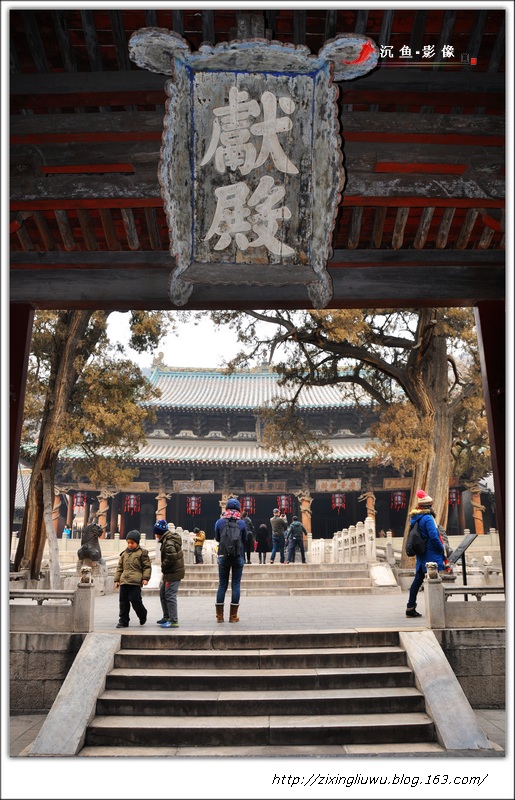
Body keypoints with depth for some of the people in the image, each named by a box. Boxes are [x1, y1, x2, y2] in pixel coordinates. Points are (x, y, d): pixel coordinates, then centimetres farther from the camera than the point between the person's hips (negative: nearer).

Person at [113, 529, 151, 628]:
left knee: (135, 600, -8)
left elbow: (147, 566, 1)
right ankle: (123, 621, 14)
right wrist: (117, 580, 14)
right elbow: (119, 567, 20)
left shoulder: (142, 552, 1)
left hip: (135, 582, -6)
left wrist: (145, 578, -8)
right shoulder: (124, 553, 17)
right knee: (123, 602, 6)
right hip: (123, 581, 6)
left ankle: (142, 616, 19)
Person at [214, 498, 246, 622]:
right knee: (236, 584, 3)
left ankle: (219, 615, 8)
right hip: (238, 556, -1)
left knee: (222, 584, 7)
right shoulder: (242, 522, -2)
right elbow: (244, 540, 8)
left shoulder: (219, 522, -2)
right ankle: (233, 616, 4)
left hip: (223, 555, 1)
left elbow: (217, 538, 9)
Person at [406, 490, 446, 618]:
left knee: (418, 579, 11)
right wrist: (442, 548, -7)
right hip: (431, 554, -8)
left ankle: (410, 608, 13)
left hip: (421, 554, 8)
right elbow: (434, 536, -19)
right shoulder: (428, 518, -15)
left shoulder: (414, 518, 10)